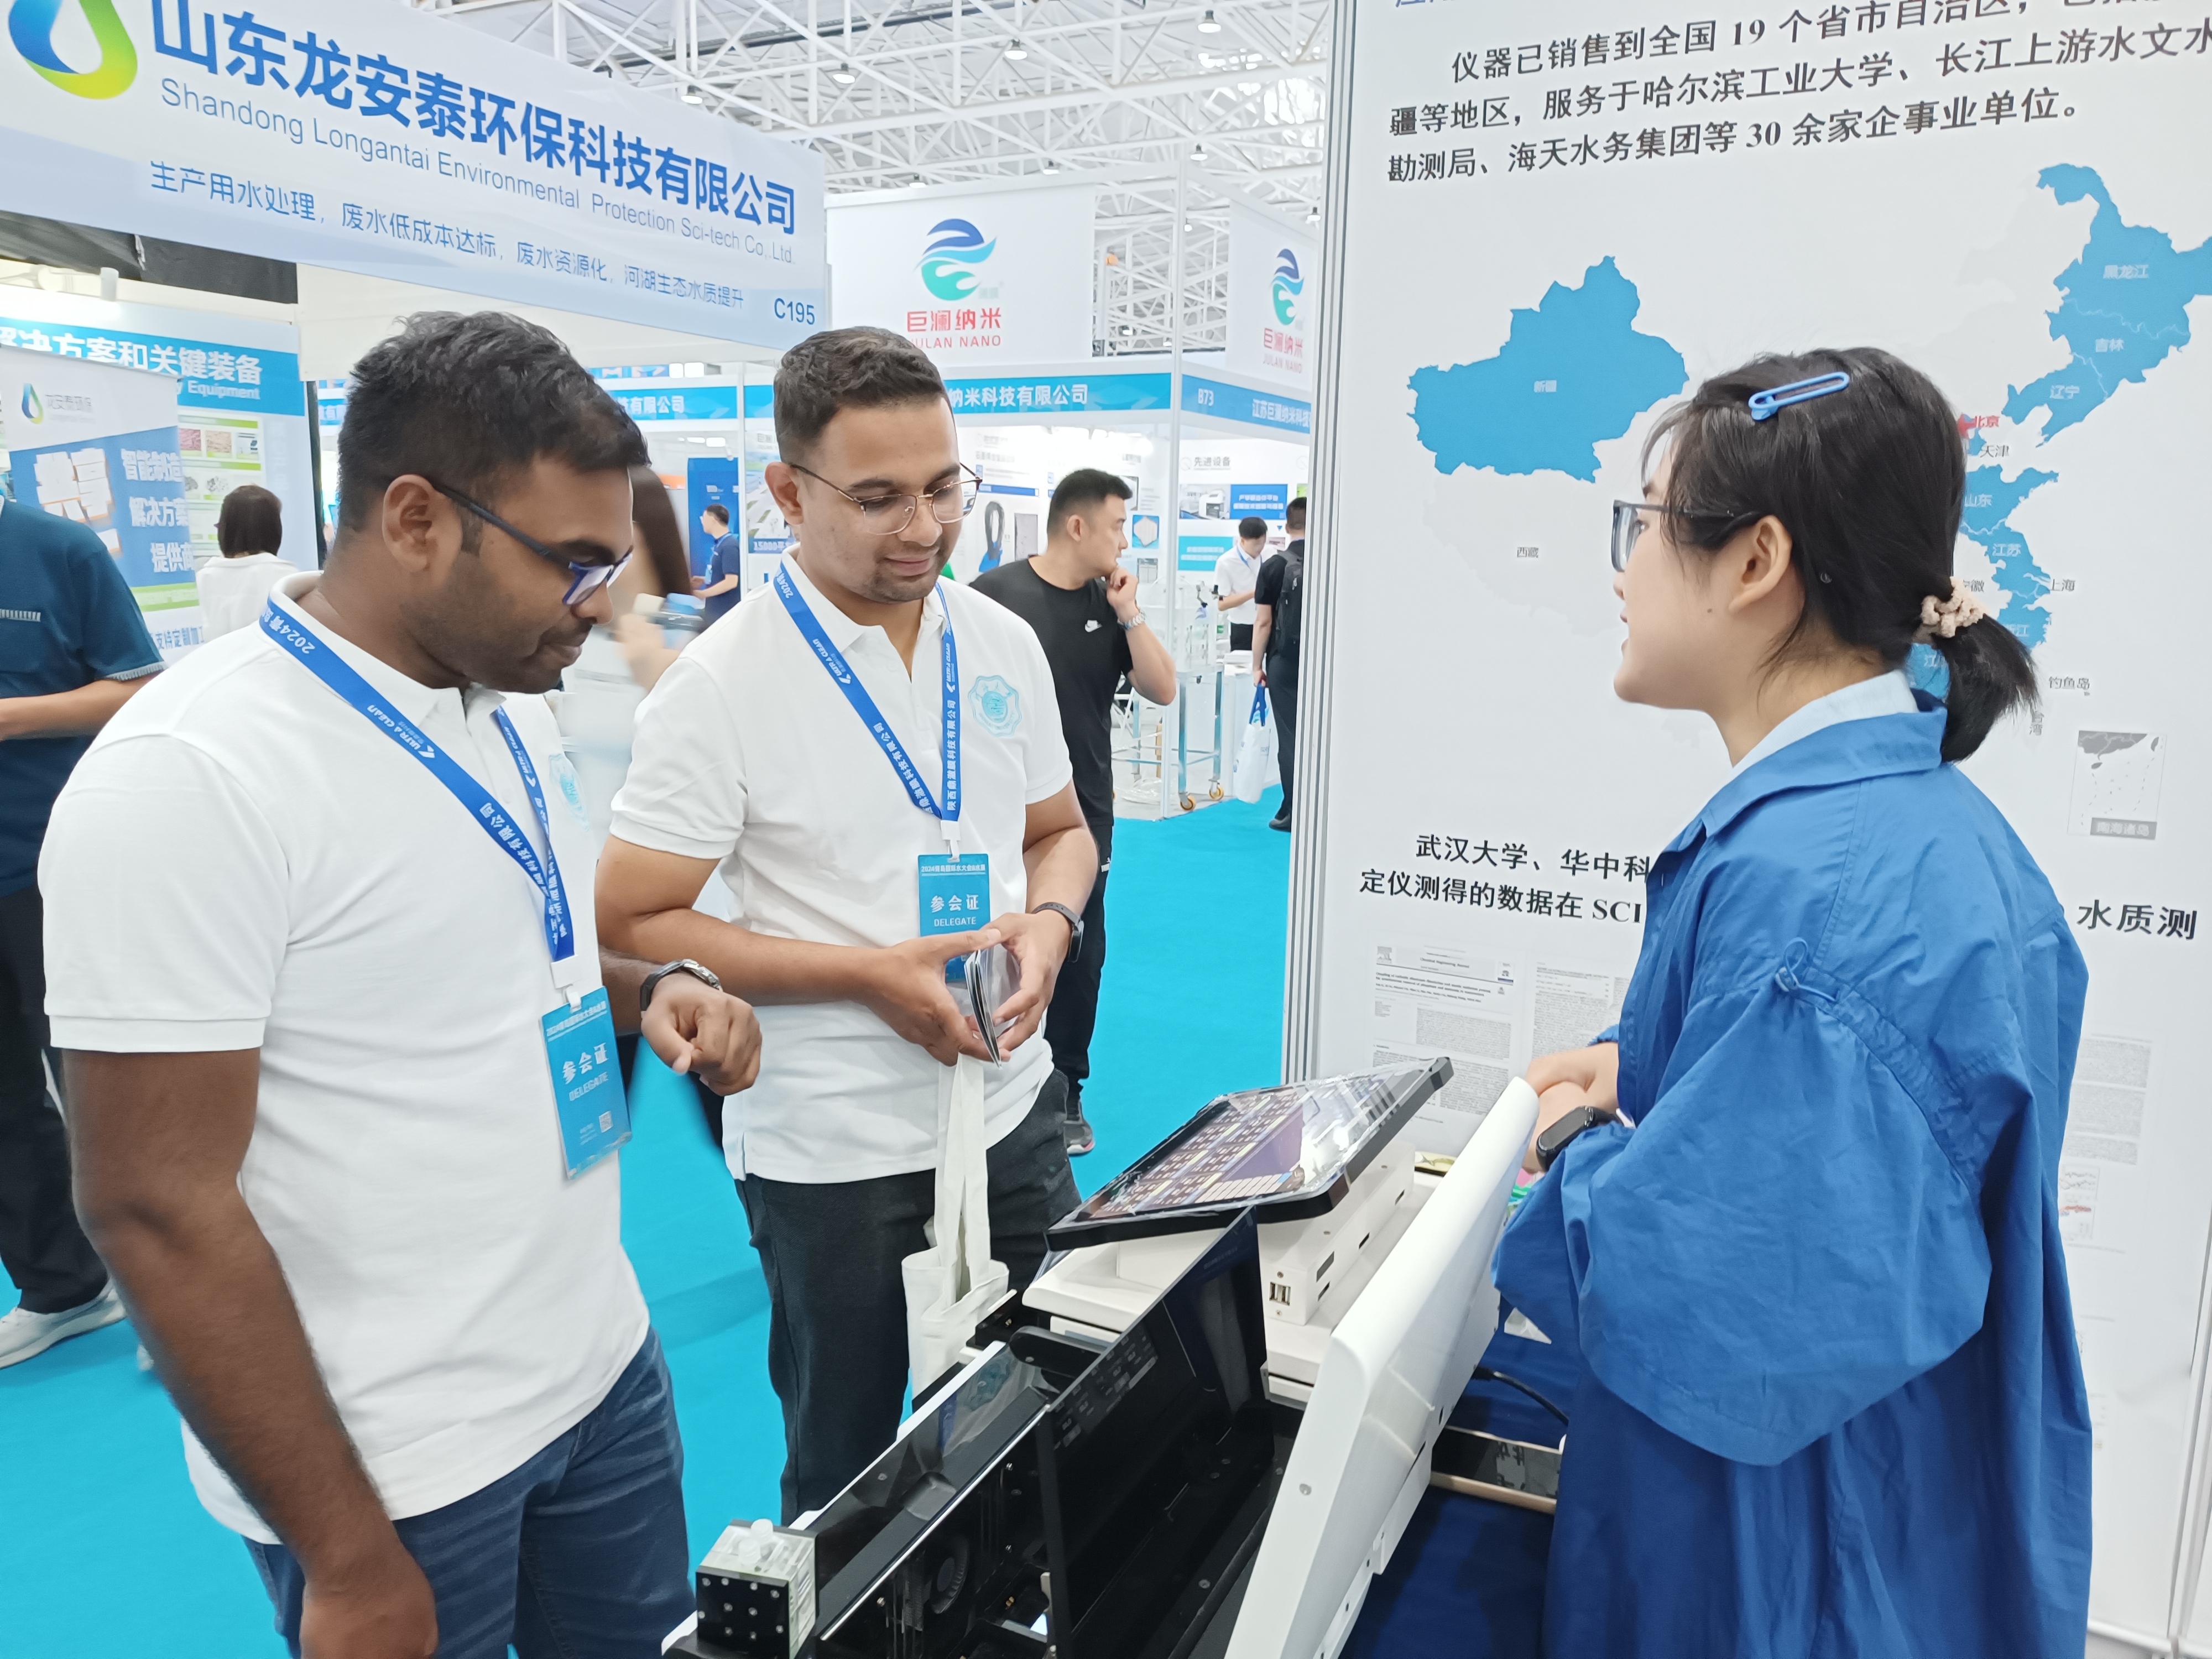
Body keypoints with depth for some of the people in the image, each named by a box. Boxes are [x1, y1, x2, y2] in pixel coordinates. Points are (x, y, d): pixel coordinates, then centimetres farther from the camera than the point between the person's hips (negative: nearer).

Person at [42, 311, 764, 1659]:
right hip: (395, 1469, -7)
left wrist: (651, 989, -5)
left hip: (605, 1364, 7)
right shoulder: (184, 780, -21)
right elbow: (158, 1207, -20)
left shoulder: (515, 710, 2)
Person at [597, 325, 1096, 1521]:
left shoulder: (1004, 646, 2)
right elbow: (634, 925, -14)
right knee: (846, 1474, 16)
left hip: (1010, 1107, 5)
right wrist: (871, 973, -21)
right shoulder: (720, 685, -14)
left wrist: (1048, 921, -9)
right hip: (831, 1151, -4)